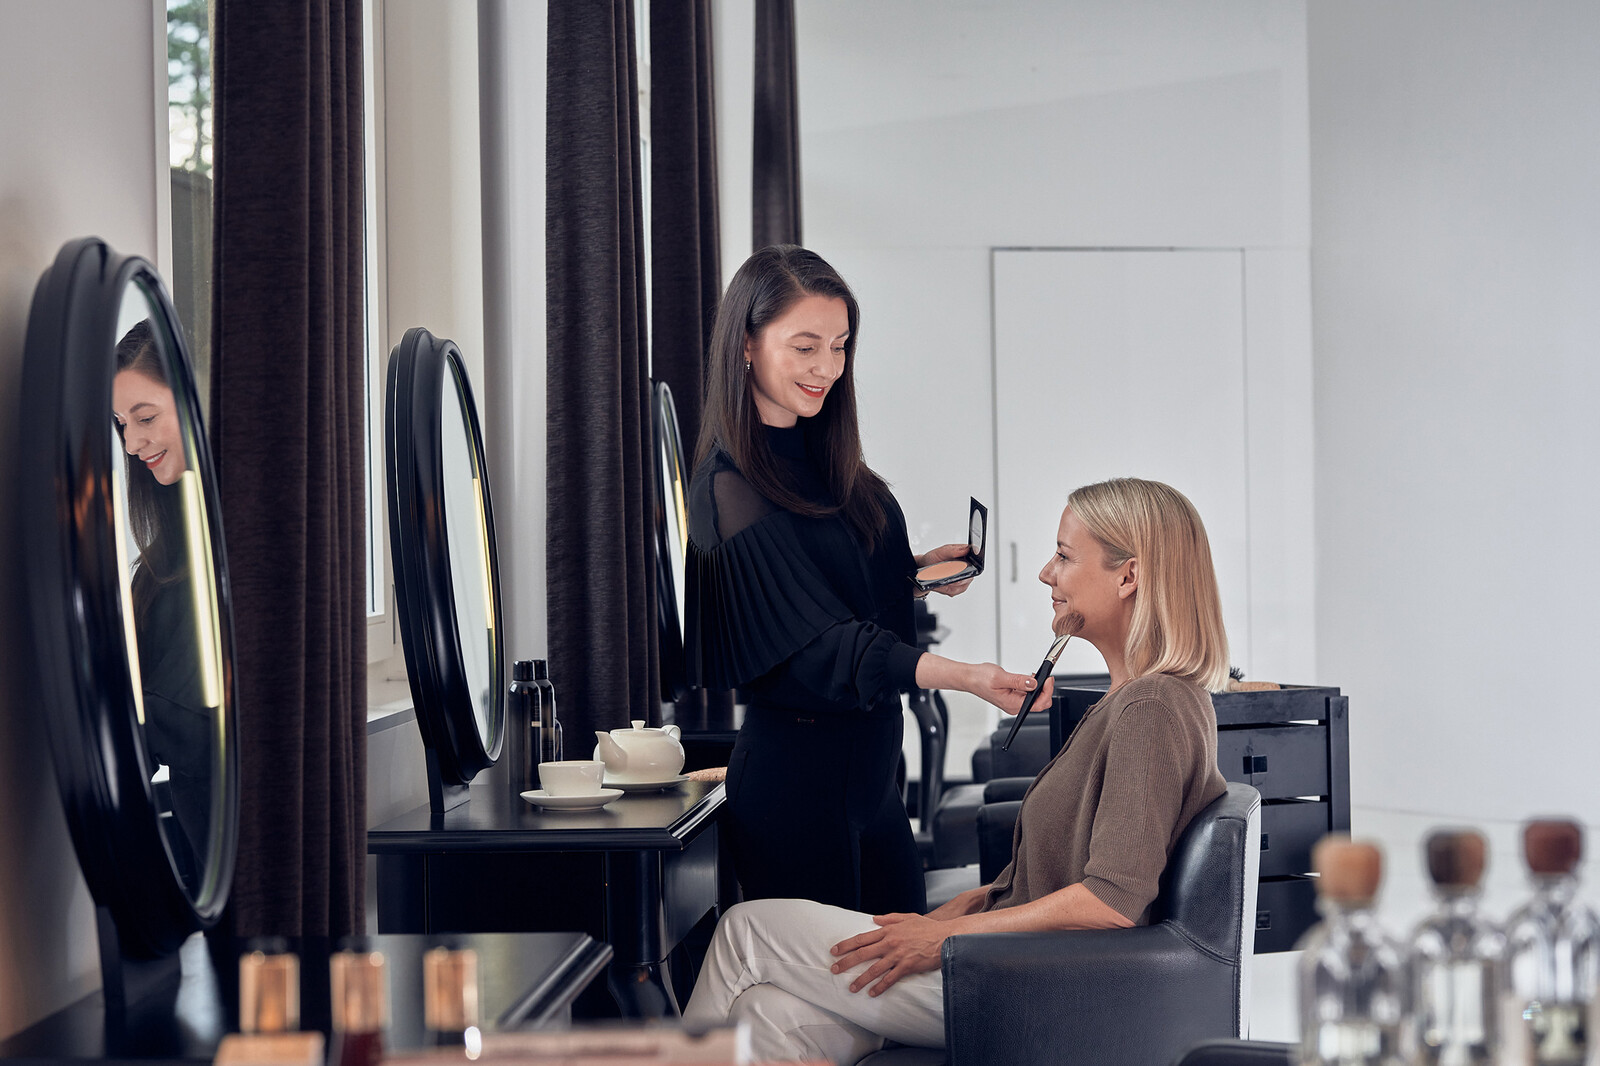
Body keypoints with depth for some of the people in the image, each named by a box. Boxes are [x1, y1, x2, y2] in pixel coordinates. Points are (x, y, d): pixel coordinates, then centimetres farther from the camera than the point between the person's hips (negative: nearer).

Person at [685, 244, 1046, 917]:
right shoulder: (731, 494, -17)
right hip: (796, 777, -8)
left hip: (869, 768, 9)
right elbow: (823, 644, -25)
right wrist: (963, 676, -36)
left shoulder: (828, 465, 8)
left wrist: (918, 571, 1)